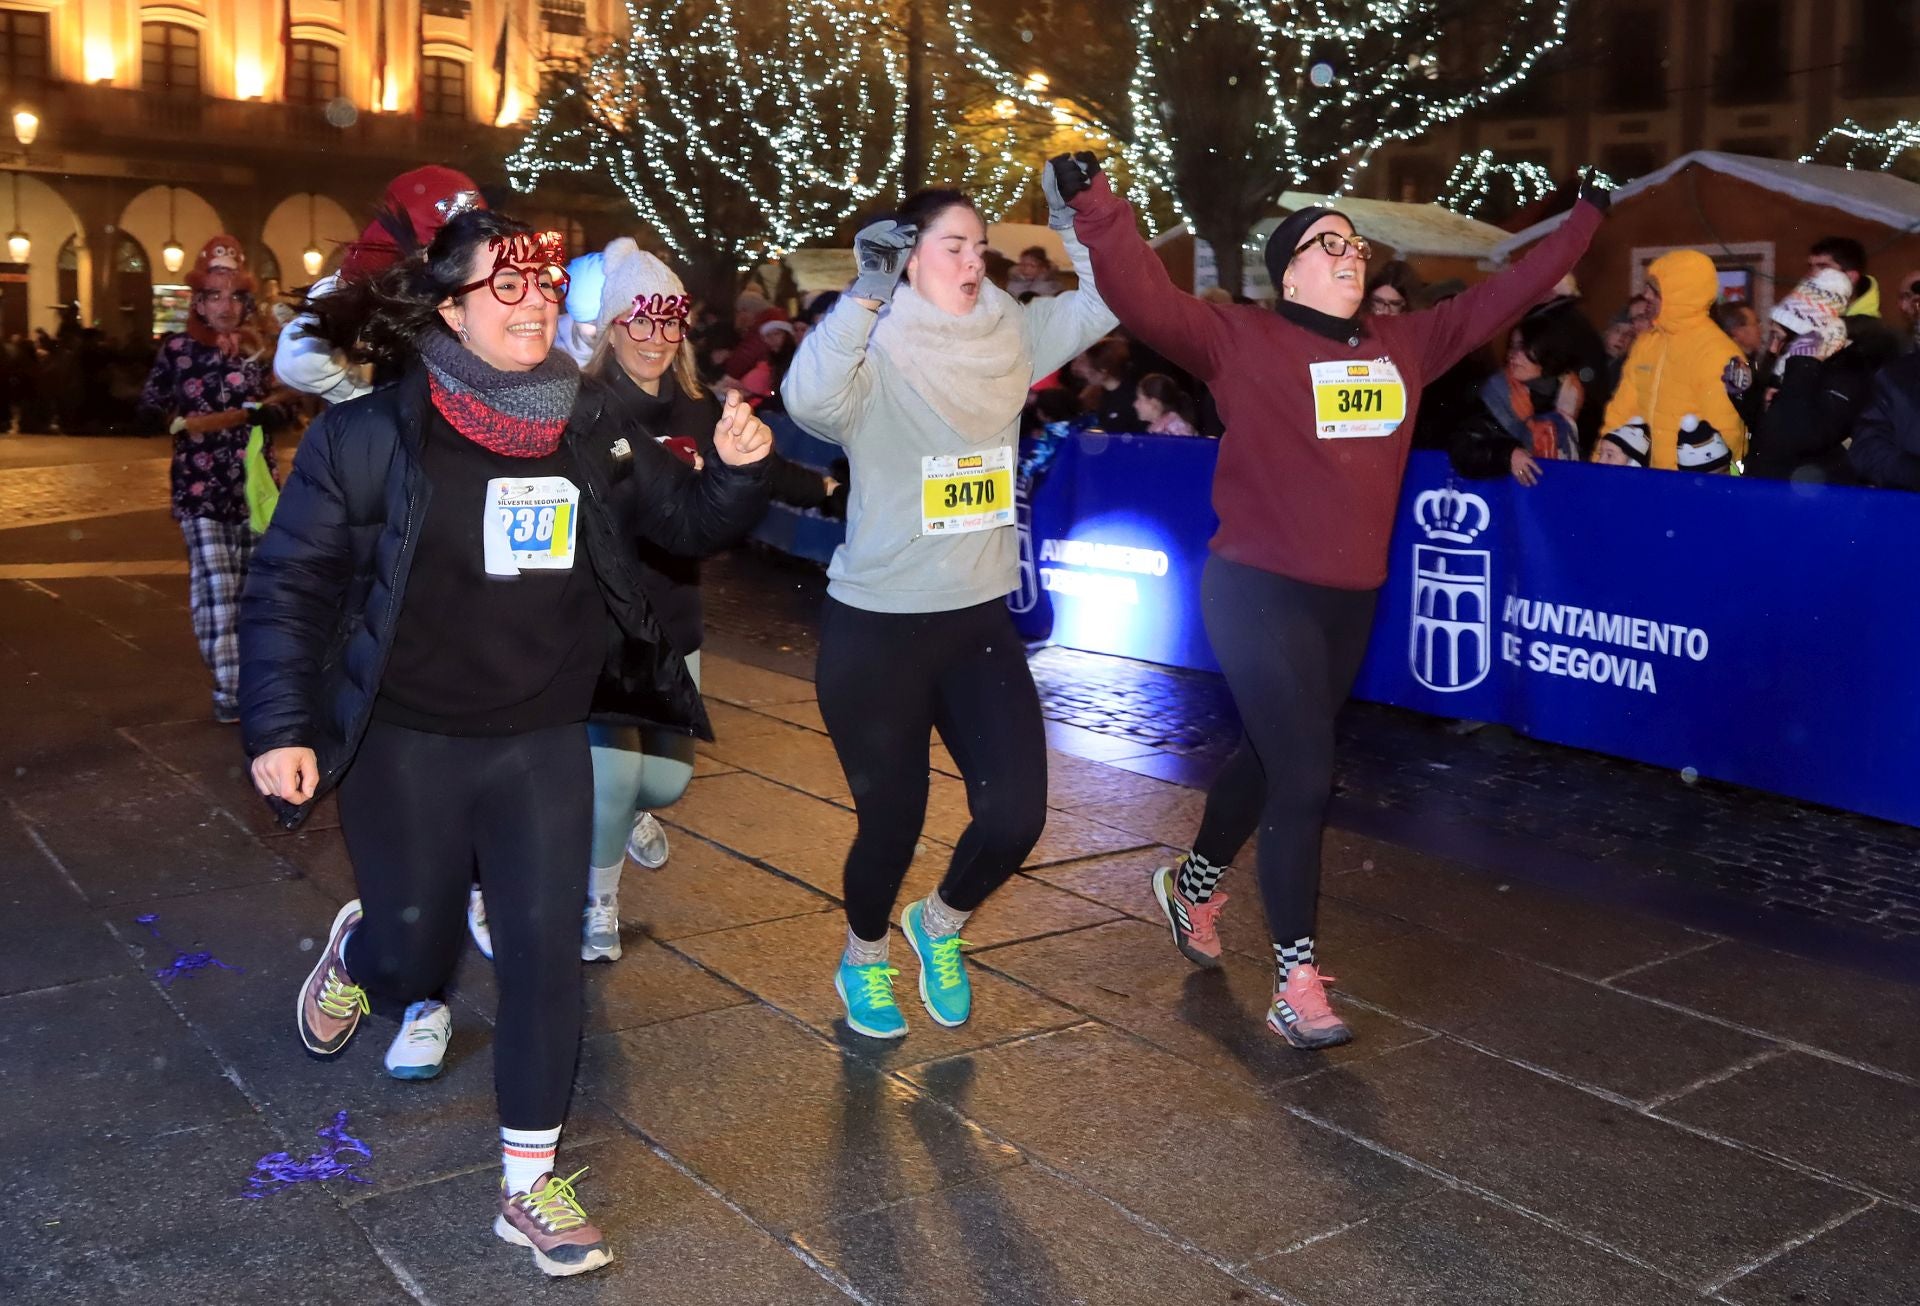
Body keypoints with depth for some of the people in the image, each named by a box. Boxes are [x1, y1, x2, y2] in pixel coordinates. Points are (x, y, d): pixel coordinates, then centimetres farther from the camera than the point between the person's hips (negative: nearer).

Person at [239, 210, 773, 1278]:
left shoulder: (591, 432, -1)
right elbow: (292, 584, -7)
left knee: (547, 947, 0)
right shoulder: (372, 436, -11)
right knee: (417, 956, 11)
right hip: (406, 742, -2)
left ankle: (531, 1185, 15)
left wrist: (737, 472, -12)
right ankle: (356, 950, 51)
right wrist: (282, 728, -13)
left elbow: (687, 521, 10)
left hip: (545, 740, 3)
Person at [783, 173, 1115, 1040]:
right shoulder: (876, 355, -14)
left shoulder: (1007, 339, 3)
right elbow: (808, 400, -34)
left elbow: (1107, 302, 5)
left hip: (982, 621, 5)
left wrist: (1076, 220, -8)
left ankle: (939, 924, 32)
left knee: (1016, 813, 1)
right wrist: (866, 292, -40)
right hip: (877, 630, -5)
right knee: (892, 820, 8)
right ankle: (862, 960, 38)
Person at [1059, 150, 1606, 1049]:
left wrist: (1584, 221, 24)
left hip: (1352, 598, 7)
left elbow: (1501, 296, 18)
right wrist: (1096, 206, -32)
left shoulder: (1405, 345, 9)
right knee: (1304, 780, -8)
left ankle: (1194, 884, 45)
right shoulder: (1240, 341, -8)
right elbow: (1145, 296, -19)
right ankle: (1296, 985, 5)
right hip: (1260, 592, -7)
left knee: (1272, 759, 20)